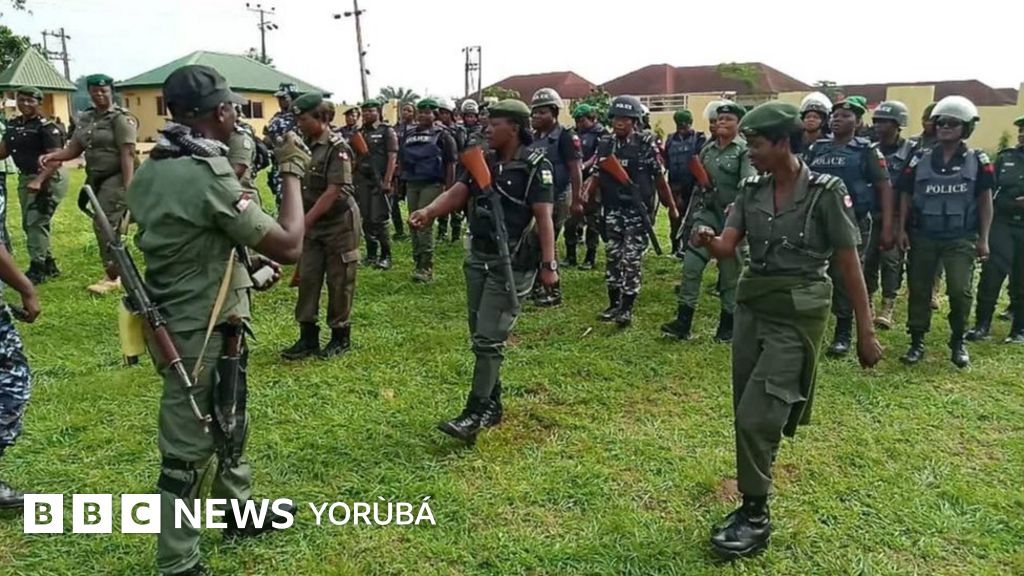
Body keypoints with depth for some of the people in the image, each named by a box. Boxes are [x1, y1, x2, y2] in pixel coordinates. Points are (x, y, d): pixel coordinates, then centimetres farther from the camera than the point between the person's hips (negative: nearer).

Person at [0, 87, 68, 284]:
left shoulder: (46, 127, -13)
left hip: (48, 179, -9)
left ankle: (37, 269, -3)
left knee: (36, 222, -10)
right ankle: (49, 265, 23)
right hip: (25, 178, 9)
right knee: (28, 224, 13)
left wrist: (39, 180, -29)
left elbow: (56, 158, -21)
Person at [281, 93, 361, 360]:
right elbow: (301, 187, 13)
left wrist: (305, 221, -22)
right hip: (313, 224, 7)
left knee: (338, 281, 3)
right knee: (307, 278, 6)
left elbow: (333, 191, -21)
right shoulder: (305, 146, 8)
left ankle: (341, 336, 16)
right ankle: (308, 337, 14)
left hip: (338, 222, -7)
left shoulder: (337, 148, -15)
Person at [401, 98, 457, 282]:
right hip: (411, 184, 6)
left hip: (431, 184, -6)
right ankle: (418, 263, 20)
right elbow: (403, 161, 20)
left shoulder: (442, 135, -1)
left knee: (424, 224, -12)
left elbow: (450, 164, -4)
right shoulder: (409, 135, 15)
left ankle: (426, 267, -6)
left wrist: (448, 189, -10)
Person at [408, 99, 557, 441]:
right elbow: (457, 193, 0)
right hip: (478, 257, 8)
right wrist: (428, 211, -20)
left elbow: (543, 217, -15)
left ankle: (476, 414, -4)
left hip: (511, 263, -8)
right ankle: (492, 406, 25)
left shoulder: (535, 167, -10)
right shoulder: (483, 161, 10)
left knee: (489, 339, -9)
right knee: (479, 336, 13)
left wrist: (548, 264, -22)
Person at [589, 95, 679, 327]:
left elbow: (659, 177, -5)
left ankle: (627, 308, 4)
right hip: (612, 209, 5)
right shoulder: (605, 143, 5)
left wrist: (671, 206, 1)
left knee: (632, 259, -3)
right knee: (612, 256, 11)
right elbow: (598, 174, 9)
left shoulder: (646, 143, -9)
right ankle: (614, 304, 23)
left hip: (637, 209, -5)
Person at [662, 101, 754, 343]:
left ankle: (727, 325, 19)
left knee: (730, 272, 5)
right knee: (691, 264, -5)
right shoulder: (707, 150, 12)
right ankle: (683, 321, 0)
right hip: (707, 213, 5)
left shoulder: (745, 150, -6)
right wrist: (692, 212, 20)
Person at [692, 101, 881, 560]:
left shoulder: (826, 193, -10)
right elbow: (727, 247, -3)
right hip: (751, 304, 6)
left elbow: (850, 265, -8)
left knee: (756, 416, -9)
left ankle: (755, 516, 8)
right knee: (748, 415, 13)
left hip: (798, 313, -6)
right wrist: (707, 240, -27)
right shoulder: (751, 191, 4)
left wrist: (865, 333, -7)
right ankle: (752, 499, 31)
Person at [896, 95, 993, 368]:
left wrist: (983, 238, -1)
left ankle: (958, 342, 13)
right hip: (922, 235, 1)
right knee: (919, 289, 4)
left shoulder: (977, 161, 2)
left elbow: (985, 201, 3)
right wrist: (902, 230, -1)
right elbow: (906, 196, 7)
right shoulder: (920, 159, 4)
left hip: (961, 237, -1)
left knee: (960, 291, -8)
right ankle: (917, 342, 15)